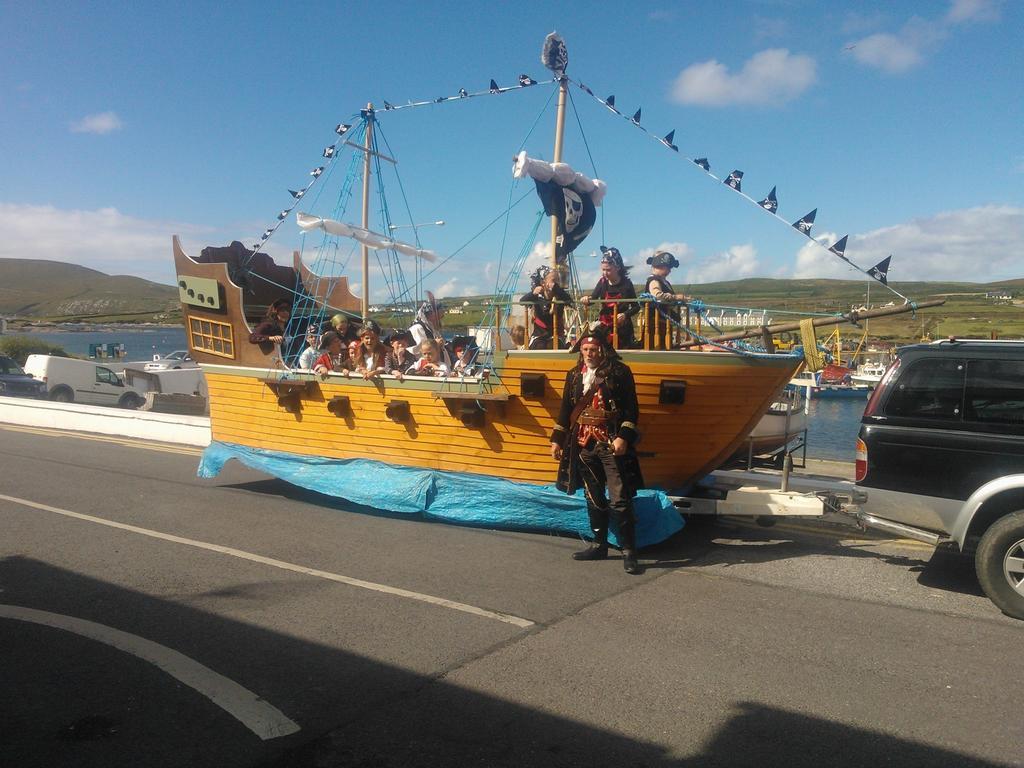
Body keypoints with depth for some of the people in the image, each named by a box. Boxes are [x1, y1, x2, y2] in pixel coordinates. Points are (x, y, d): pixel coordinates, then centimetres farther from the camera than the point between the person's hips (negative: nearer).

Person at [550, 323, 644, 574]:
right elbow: (566, 410, 15)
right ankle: (599, 545, 26)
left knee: (620, 500, -7)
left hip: (611, 445, -5)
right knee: (594, 499, 14)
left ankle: (628, 551, 1)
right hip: (584, 445, 5)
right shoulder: (574, 375, 11)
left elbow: (631, 409, -6)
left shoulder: (620, 372, -4)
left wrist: (624, 437, -16)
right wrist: (557, 440, 12)